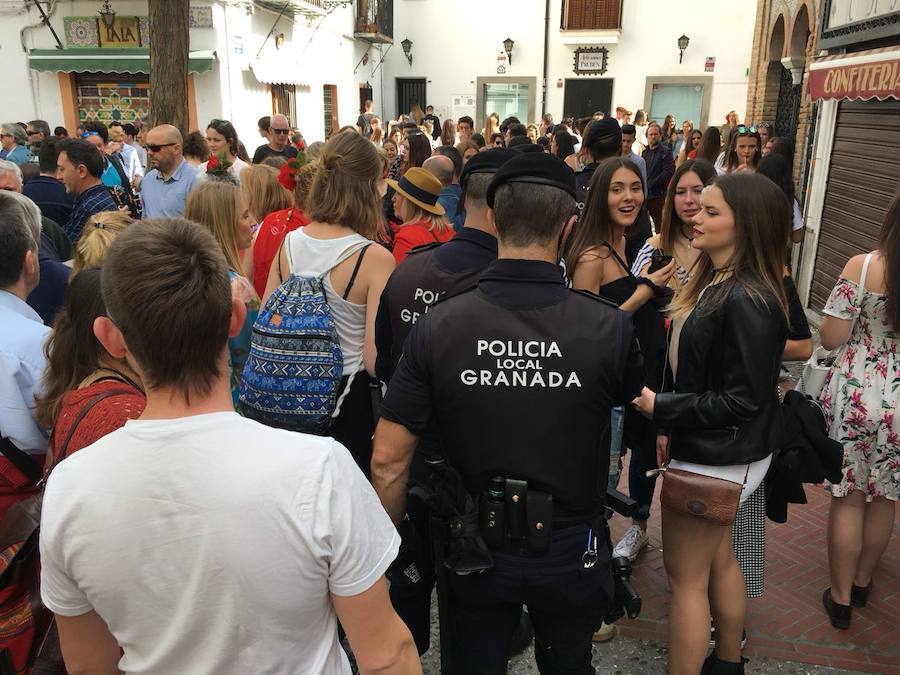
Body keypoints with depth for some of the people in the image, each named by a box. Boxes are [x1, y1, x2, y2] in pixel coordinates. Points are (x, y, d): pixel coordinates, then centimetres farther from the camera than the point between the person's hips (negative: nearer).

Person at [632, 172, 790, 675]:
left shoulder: (748, 302, -25)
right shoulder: (715, 281, 3)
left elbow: (743, 400, -24)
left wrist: (660, 407, -21)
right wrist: (675, 427, 9)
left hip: (717, 460, -9)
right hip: (711, 448, 9)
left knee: (686, 576, 6)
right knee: (718, 559, 24)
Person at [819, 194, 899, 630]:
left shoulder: (862, 266, -14)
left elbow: (831, 338, -12)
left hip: (854, 395, -2)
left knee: (848, 498, 11)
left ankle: (841, 598, 24)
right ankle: (862, 583, 40)